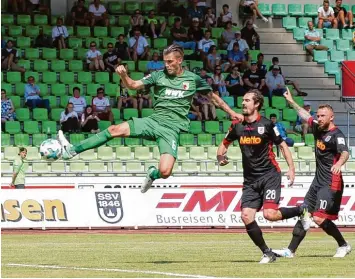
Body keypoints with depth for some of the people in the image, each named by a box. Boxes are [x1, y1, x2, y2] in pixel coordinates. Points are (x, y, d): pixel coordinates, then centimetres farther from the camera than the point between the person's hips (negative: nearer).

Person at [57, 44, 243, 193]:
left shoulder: (193, 79, 2)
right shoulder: (159, 76, 6)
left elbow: (212, 96, 15)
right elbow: (133, 85, 1)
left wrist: (231, 112, 15)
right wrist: (123, 76, -20)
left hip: (171, 128, -2)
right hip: (153, 121, 2)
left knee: (165, 172, -21)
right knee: (116, 130, -16)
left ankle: (152, 175, 19)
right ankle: (72, 151, -14)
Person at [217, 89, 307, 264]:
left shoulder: (267, 124, -6)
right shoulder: (237, 126, 6)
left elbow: (282, 145, 1)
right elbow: (224, 144, 21)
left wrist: (291, 168, -7)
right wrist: (220, 156, -1)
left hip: (269, 175, -5)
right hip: (250, 179, 5)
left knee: (269, 214, -22)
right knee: (246, 216, -10)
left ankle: (301, 210, 7)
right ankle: (267, 254, 4)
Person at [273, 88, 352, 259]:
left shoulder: (336, 135, -15)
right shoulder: (318, 129, 10)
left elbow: (345, 153, -33)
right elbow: (305, 116, 29)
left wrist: (339, 163, -53)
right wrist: (292, 102, 33)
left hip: (330, 183, -9)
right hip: (318, 181, 9)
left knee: (319, 218, -16)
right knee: (305, 214, 8)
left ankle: (343, 245, 1)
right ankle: (291, 250, 12)